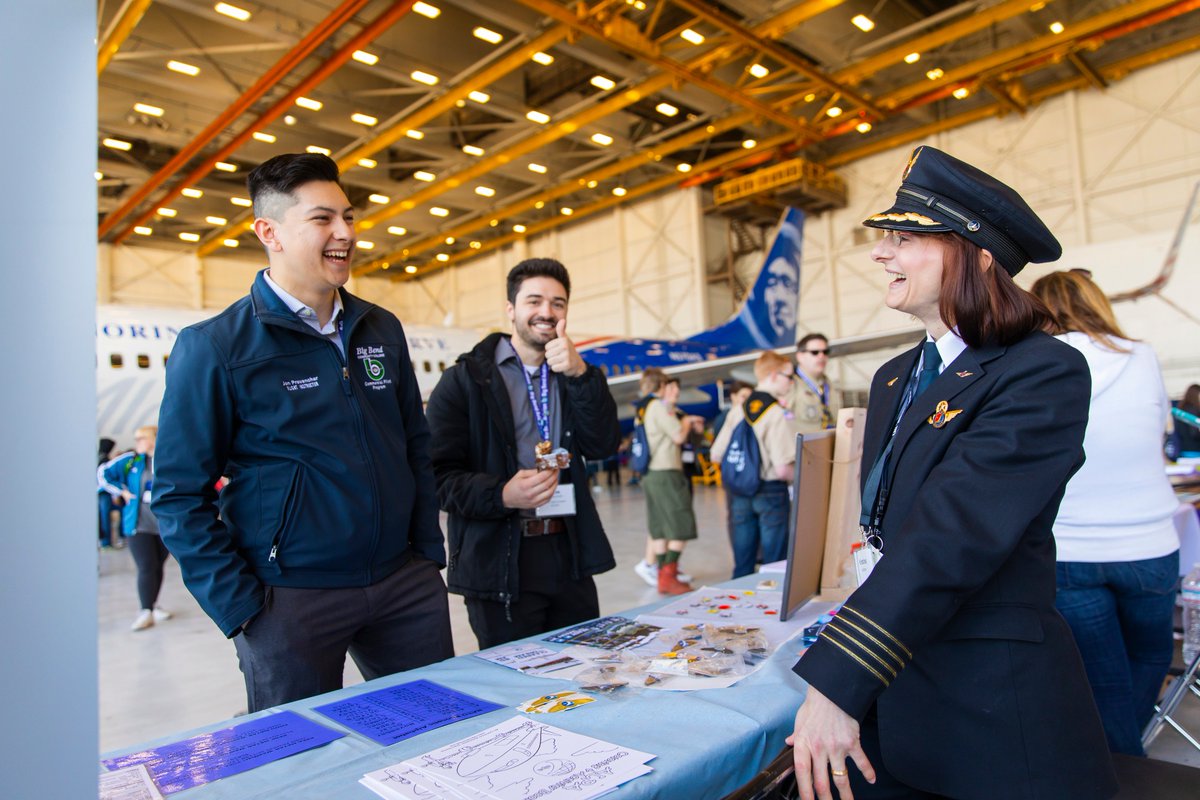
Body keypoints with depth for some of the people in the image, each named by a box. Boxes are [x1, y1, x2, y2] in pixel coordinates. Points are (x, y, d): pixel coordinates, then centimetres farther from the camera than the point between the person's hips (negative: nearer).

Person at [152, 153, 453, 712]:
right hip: (290, 600, -4)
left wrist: (429, 553, 7)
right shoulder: (213, 347, -7)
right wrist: (241, 610, -11)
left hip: (406, 583, 5)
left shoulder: (382, 330, 7)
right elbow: (180, 495, -7)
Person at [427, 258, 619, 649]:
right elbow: (441, 477, -8)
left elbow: (604, 445, -3)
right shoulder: (464, 379, -1)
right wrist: (503, 495, -25)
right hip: (500, 563, -4)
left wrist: (580, 374, -15)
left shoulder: (572, 377, 14)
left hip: (570, 556, 5)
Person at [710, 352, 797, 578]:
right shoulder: (778, 414, -15)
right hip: (772, 491, -6)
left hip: (739, 492, 6)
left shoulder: (737, 410, 2)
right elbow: (783, 469, -22)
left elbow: (716, 455, 4)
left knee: (742, 563, 15)